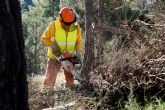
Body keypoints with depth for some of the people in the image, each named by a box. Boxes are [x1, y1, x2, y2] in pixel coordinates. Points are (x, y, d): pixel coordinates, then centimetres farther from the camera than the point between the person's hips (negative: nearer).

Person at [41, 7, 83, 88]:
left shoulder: (76, 27, -8)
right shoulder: (53, 26, -17)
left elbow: (79, 42, 1)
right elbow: (44, 38, -7)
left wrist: (78, 52, -16)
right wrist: (53, 45, -22)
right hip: (55, 56, -3)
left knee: (70, 78, 10)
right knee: (50, 78, -5)